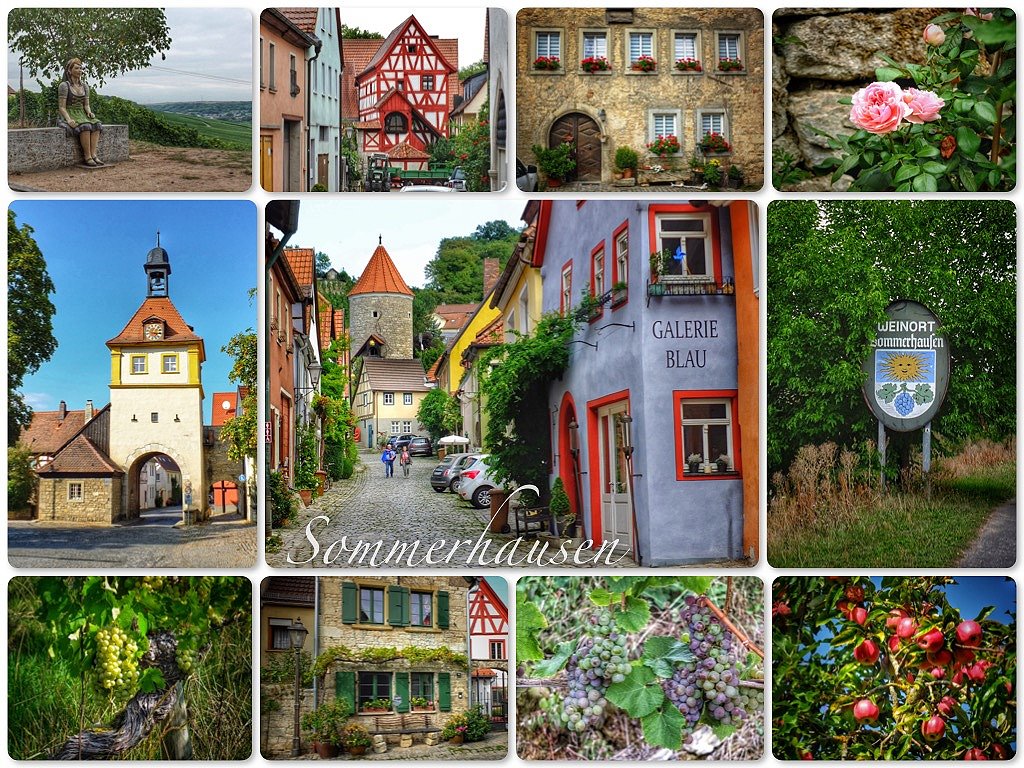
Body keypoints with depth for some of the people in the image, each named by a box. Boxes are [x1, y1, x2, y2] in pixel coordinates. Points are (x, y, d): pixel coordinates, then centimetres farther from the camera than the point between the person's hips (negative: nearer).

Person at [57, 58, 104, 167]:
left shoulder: (84, 86, 15)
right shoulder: (64, 86, -5)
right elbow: (61, 107, -9)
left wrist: (89, 112, -7)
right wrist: (69, 119, -25)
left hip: (82, 114, 6)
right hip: (69, 115, -6)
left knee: (97, 124, -26)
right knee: (85, 126, -35)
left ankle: (94, 154, -34)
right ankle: (87, 156, -32)